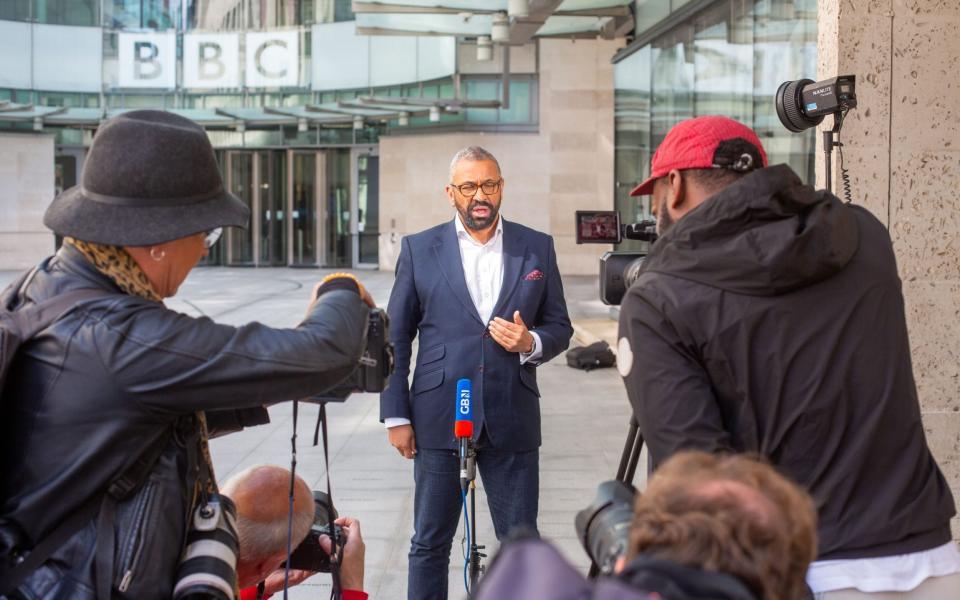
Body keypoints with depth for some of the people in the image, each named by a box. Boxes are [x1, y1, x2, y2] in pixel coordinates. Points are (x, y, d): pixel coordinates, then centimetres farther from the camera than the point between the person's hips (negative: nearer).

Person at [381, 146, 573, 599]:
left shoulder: (538, 247, 6)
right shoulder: (419, 249, 3)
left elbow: (559, 327, 10)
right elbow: (395, 339, 5)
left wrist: (532, 342, -12)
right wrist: (396, 416, 0)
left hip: (512, 421, 1)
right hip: (439, 420, -1)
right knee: (429, 543, 8)